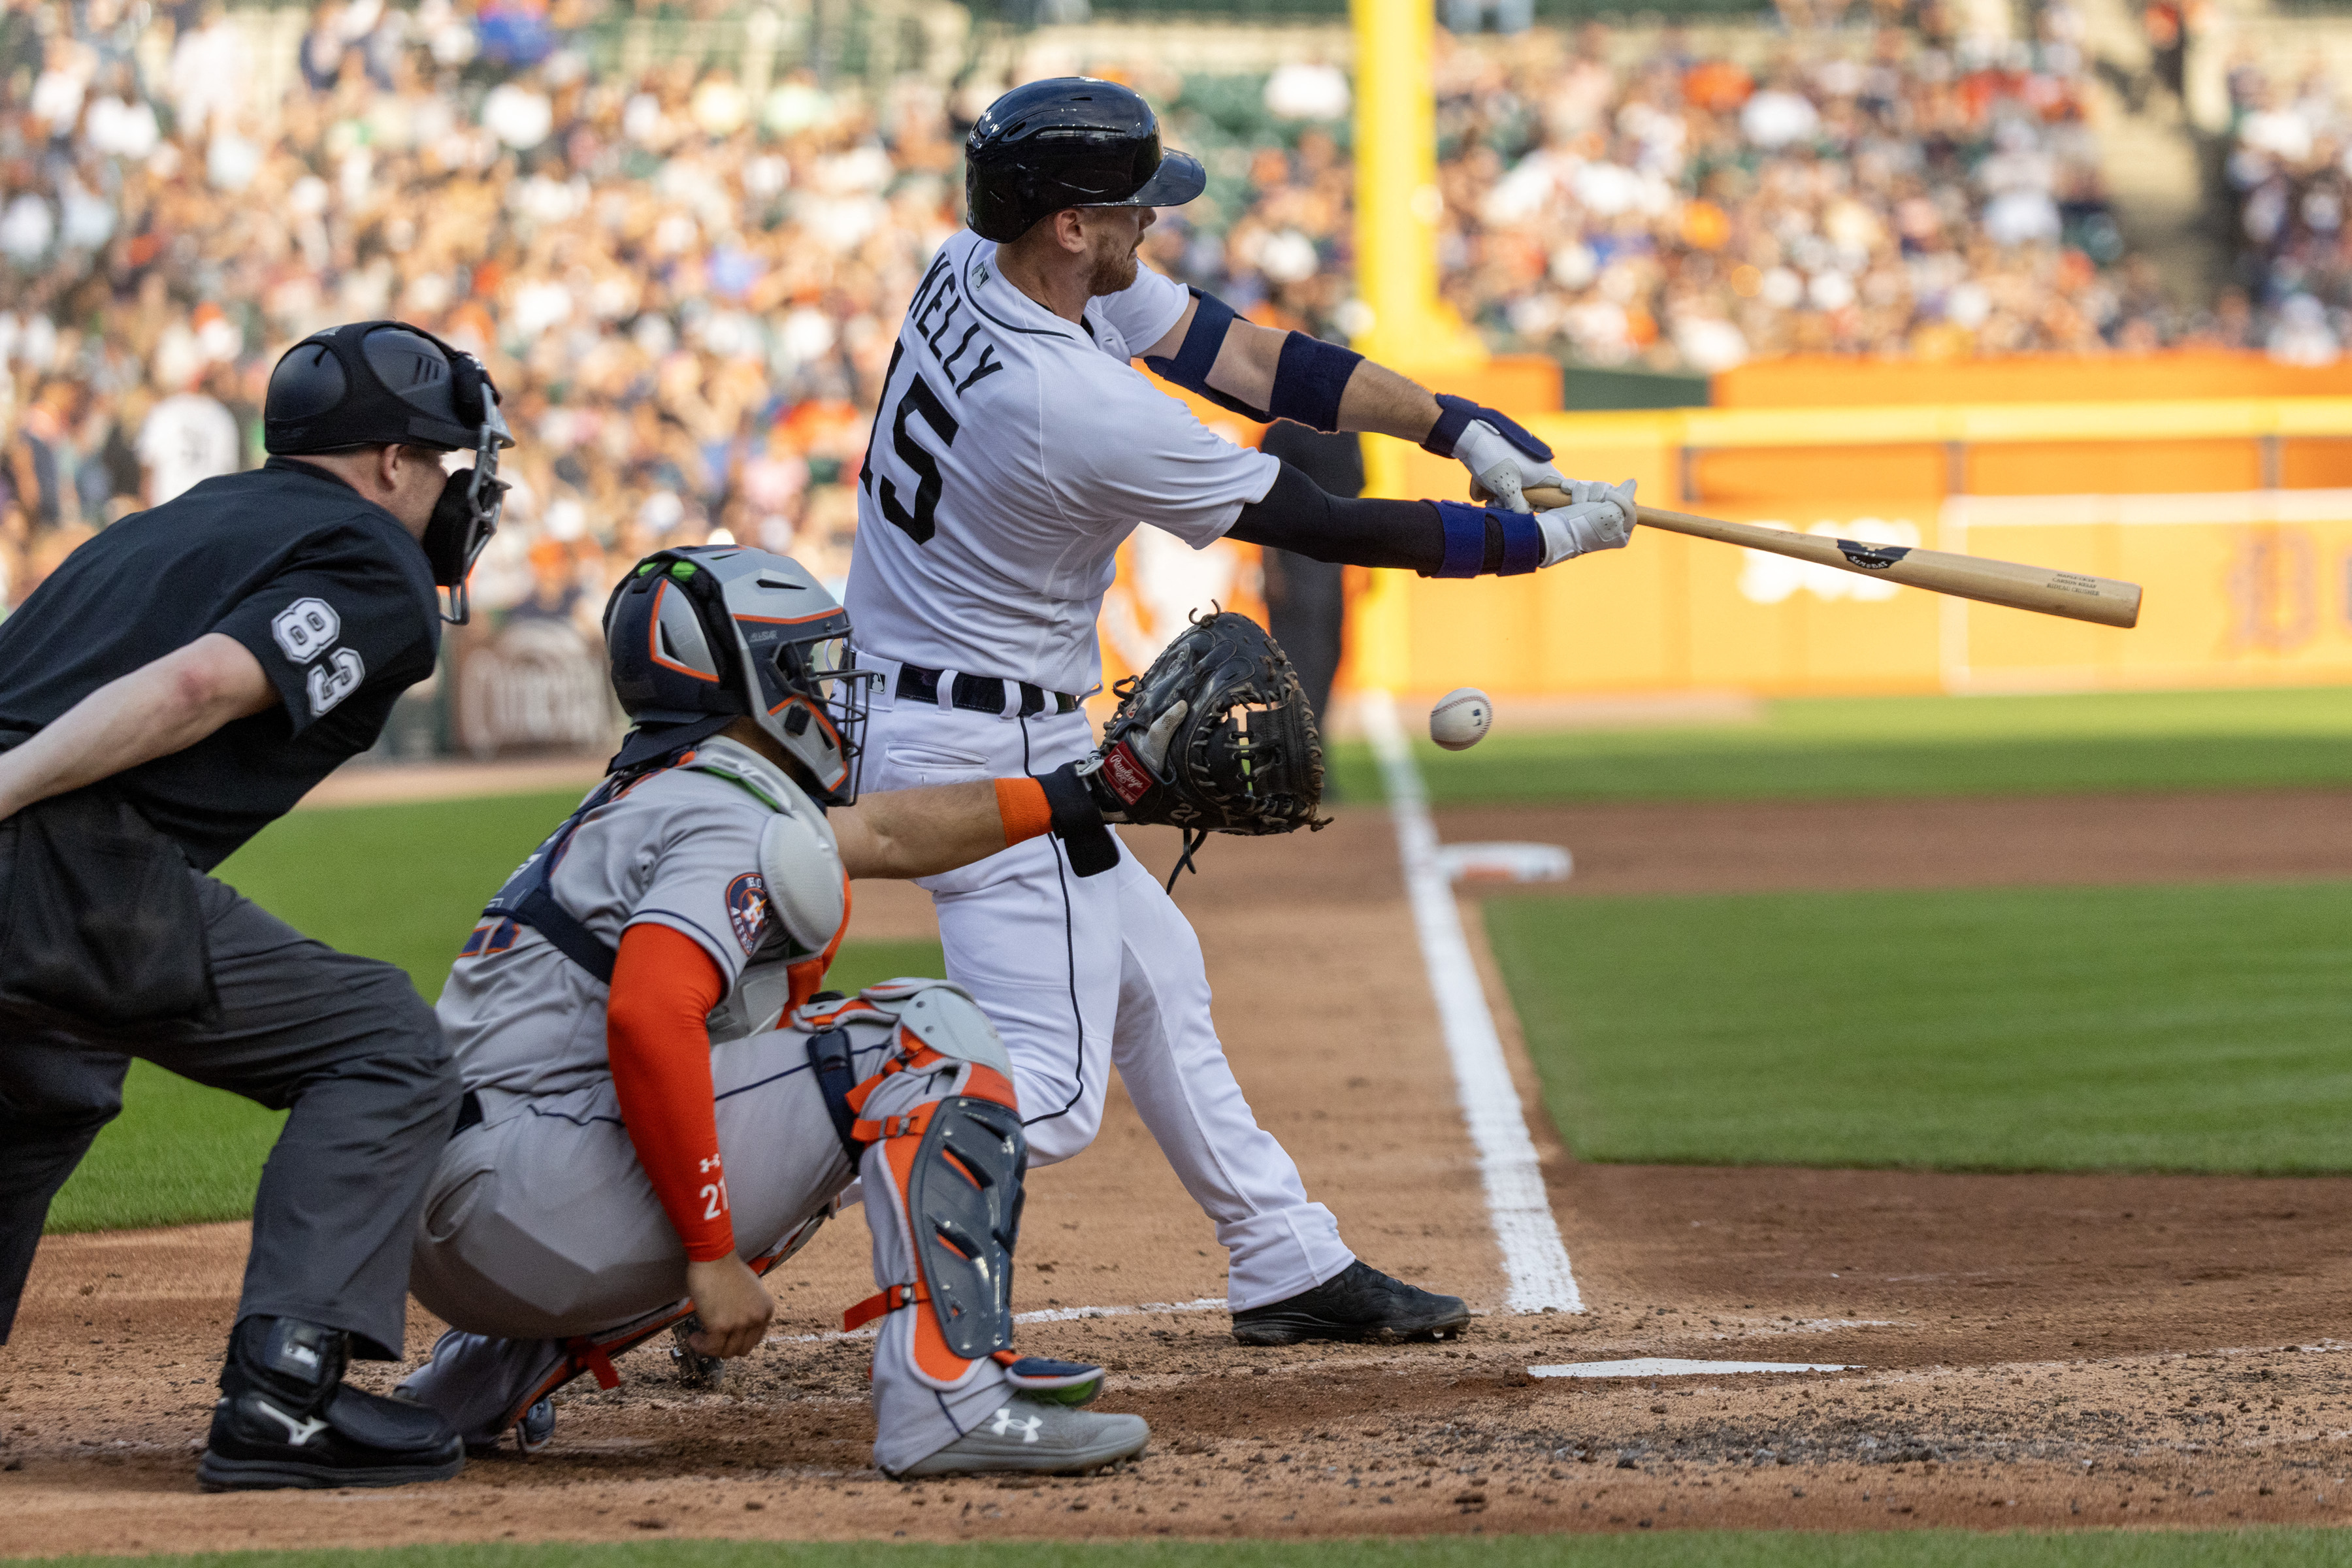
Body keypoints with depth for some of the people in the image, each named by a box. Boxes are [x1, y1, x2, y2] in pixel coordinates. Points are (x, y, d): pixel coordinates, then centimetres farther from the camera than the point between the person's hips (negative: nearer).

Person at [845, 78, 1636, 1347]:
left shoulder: (972, 273, -2)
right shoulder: (1085, 412, -28)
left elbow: (1249, 357, 2)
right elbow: (1329, 529, -16)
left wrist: (1461, 426, -2)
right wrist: (1545, 539, -5)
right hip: (985, 753, -10)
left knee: (1150, 972, 22)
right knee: (1046, 1095, -13)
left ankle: (1289, 1264, 32)